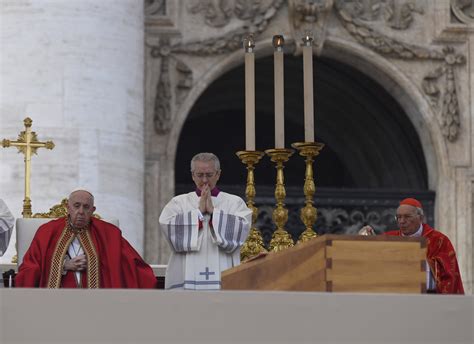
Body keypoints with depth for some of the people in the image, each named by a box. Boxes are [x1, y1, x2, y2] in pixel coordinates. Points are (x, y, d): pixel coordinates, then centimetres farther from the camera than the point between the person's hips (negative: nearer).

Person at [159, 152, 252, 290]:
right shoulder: (178, 203, 14)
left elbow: (240, 230, -5)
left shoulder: (234, 202, 12)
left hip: (223, 279, 0)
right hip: (187, 277, 1)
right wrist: (199, 211, -4)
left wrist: (213, 211, -6)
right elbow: (169, 227, -4)